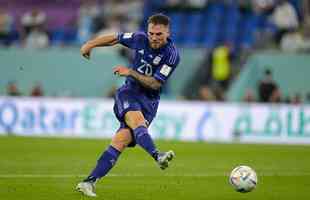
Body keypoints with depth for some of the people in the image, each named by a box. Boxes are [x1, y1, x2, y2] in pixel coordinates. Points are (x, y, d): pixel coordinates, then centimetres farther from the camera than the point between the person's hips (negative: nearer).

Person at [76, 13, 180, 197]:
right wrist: (90, 44, 21)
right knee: (136, 118, -34)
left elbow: (155, 84, -13)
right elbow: (115, 38, 16)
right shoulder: (140, 39, -2)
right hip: (129, 92, 1)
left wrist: (131, 72, -20)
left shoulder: (172, 55, -12)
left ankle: (89, 182, -17)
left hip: (149, 101, -1)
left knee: (121, 141, -16)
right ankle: (157, 156, -58)